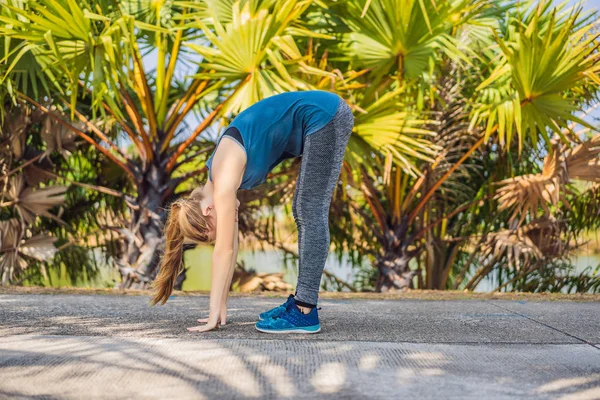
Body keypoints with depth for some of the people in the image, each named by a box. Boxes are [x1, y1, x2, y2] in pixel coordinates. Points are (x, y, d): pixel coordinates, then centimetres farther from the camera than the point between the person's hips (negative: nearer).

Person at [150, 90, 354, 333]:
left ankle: (305, 313, -8)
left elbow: (224, 249, -13)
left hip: (325, 116, -9)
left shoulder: (224, 182, -15)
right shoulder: (218, 181, 9)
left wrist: (215, 313, -7)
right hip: (321, 118, 9)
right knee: (303, 213, 10)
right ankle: (301, 301, 15)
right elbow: (231, 247, 12)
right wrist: (222, 307, 14)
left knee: (311, 215, -9)